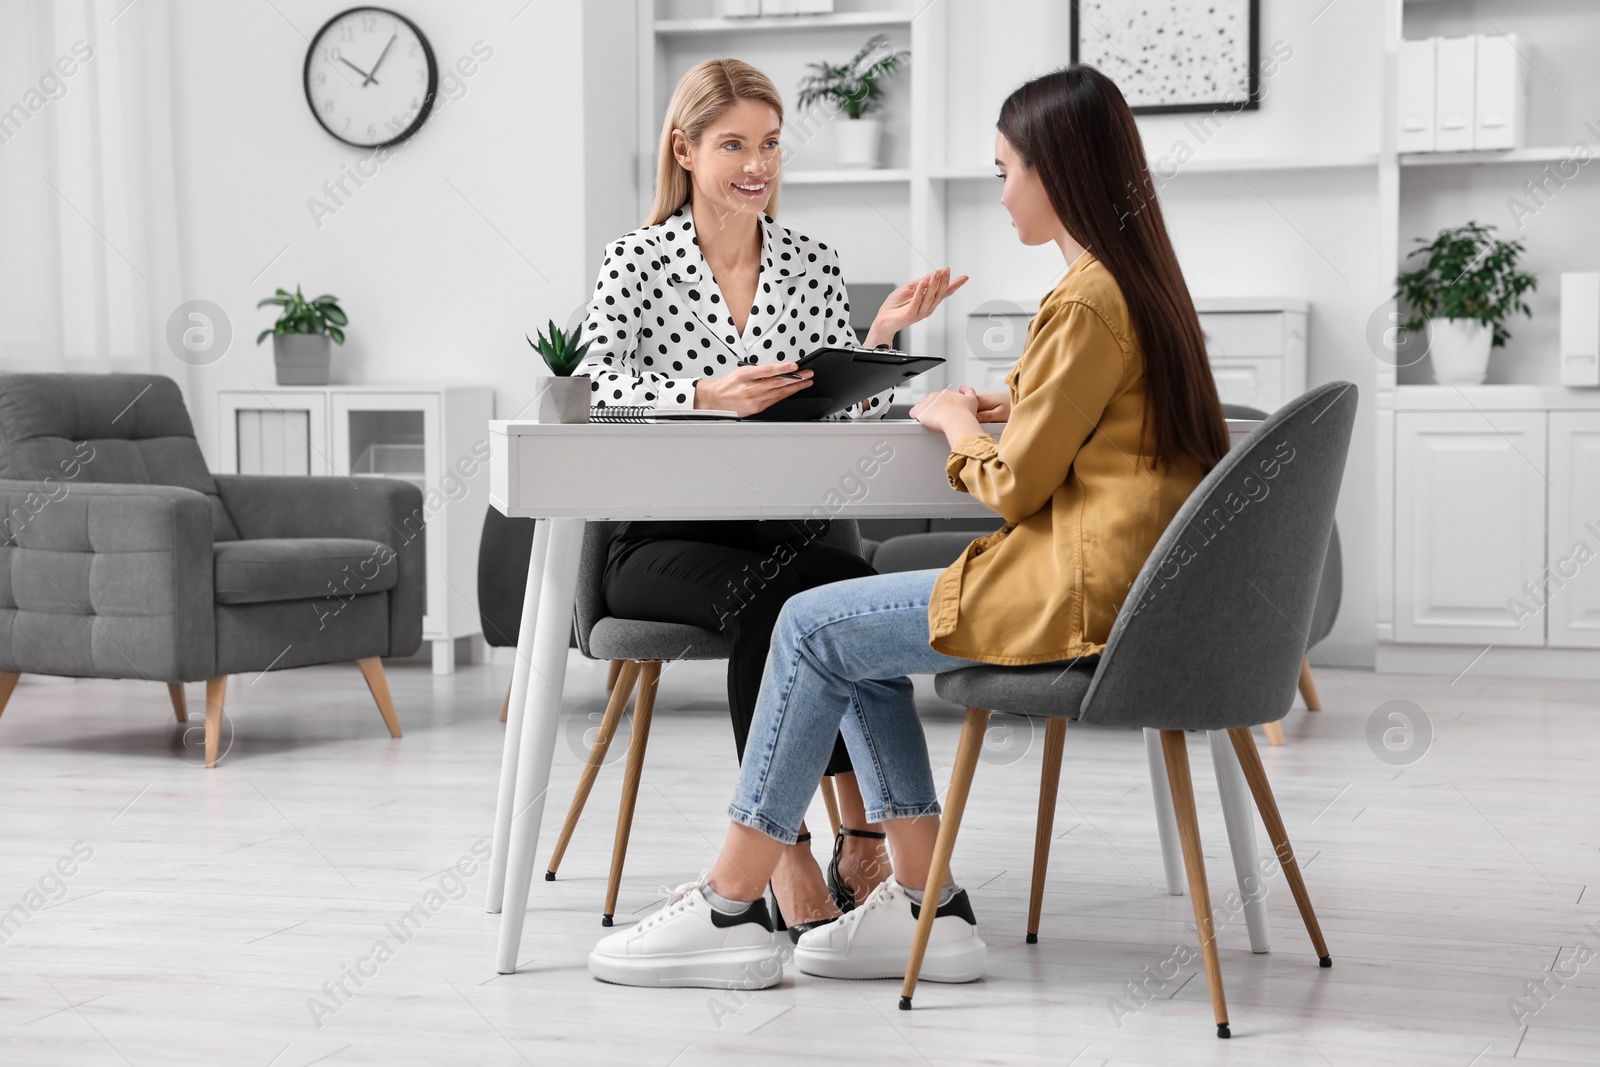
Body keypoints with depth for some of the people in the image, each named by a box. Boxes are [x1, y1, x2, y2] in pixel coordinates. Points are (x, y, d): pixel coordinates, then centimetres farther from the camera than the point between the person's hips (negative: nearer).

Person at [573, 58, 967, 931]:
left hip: (782, 532, 3)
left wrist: (881, 338, -7)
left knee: (860, 587, -31)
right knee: (765, 597, -35)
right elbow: (593, 382, -15)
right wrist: (703, 395, -30)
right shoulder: (638, 263, 2)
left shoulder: (814, 267, 12)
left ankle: (864, 841, -25)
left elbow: (851, 419, 11)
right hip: (660, 541, -3)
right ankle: (782, 851, -30)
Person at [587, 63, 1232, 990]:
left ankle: (729, 909, 4)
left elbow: (1013, 486, -14)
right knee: (852, 638, 13)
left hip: (1080, 592, -10)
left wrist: (953, 421, 5)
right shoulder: (1144, 280, 14)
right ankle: (929, 908, 10)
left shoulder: (1086, 302, -16)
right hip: (1125, 575, 10)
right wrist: (1009, 408, 11)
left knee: (813, 626, -2)